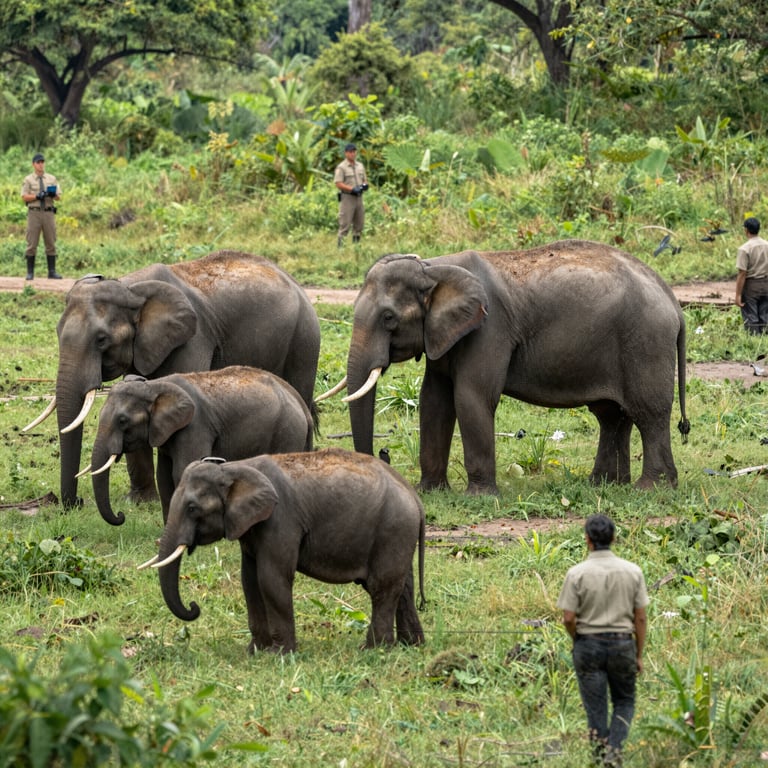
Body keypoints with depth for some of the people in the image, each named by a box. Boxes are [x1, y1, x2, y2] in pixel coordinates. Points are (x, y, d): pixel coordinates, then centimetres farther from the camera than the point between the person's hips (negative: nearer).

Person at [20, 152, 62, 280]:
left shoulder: (51, 179, 11)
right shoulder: (28, 180, 4)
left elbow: (59, 197, 8)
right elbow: (24, 197, -4)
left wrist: (53, 194, -14)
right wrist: (37, 196, -18)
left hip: (49, 213, 3)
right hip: (34, 212, -3)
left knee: (51, 244, 2)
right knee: (32, 244, -2)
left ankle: (52, 272, 6)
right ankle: (30, 272, 2)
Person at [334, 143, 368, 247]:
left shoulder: (360, 166, 15)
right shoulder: (341, 167, -7)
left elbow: (365, 179, 22)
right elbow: (338, 184, -13)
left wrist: (364, 185, -3)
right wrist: (352, 189, -21)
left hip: (359, 197, 7)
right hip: (347, 198, -7)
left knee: (359, 223, 9)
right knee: (345, 224, -9)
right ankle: (340, 245, -8)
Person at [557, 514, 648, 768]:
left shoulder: (577, 574, -11)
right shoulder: (632, 572, -5)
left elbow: (568, 618, -11)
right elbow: (640, 617, -1)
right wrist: (639, 655, 9)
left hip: (588, 644, -1)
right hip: (622, 643, 1)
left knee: (596, 709, 8)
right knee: (624, 702, 17)